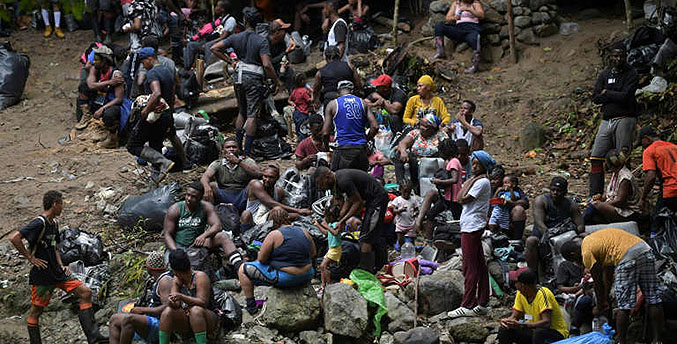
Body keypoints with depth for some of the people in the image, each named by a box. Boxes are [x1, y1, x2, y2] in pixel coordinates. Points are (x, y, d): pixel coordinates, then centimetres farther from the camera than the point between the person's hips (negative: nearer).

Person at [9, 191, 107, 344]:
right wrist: (30, 258, -20)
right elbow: (14, 237, -25)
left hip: (57, 273, 9)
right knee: (36, 311, 0)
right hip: (42, 275, -9)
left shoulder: (54, 224, 13)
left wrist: (61, 266, 11)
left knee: (86, 292, -1)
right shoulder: (39, 223, -16)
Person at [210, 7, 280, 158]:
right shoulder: (262, 41, -12)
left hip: (239, 76, 5)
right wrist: (276, 82, -8)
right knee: (252, 115, -2)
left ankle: (238, 147, 20)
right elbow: (267, 65, -19)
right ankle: (247, 152, -6)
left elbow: (214, 49, 1)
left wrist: (230, 61, 7)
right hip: (254, 78, -4)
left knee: (241, 112, 20)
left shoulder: (236, 38, 0)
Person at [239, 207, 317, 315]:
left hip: (285, 279, -6)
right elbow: (313, 253, 16)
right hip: (307, 277, 6)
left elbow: (261, 259, -10)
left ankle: (251, 306, 6)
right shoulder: (304, 232, 4)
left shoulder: (274, 235, -13)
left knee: (243, 270, 6)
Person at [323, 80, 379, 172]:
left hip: (344, 148, -4)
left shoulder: (332, 105, 3)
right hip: (361, 149, 4)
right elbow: (375, 127, 4)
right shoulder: (362, 103, 11)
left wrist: (327, 146, 15)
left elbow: (325, 132, -2)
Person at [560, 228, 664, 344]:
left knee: (623, 306, 2)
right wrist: (606, 300, 38)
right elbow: (607, 274, 33)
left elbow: (598, 284, 10)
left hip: (628, 258, -9)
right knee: (653, 302, 10)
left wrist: (599, 307, 24)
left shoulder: (587, 253, 3)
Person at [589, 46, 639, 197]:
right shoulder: (605, 75, 16)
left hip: (625, 119, -5)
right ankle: (595, 195, 2)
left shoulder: (631, 74, 1)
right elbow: (595, 97, 4)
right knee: (596, 157, -1)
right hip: (607, 121, 5)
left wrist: (607, 93, 0)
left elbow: (625, 96, -13)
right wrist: (616, 96, -6)